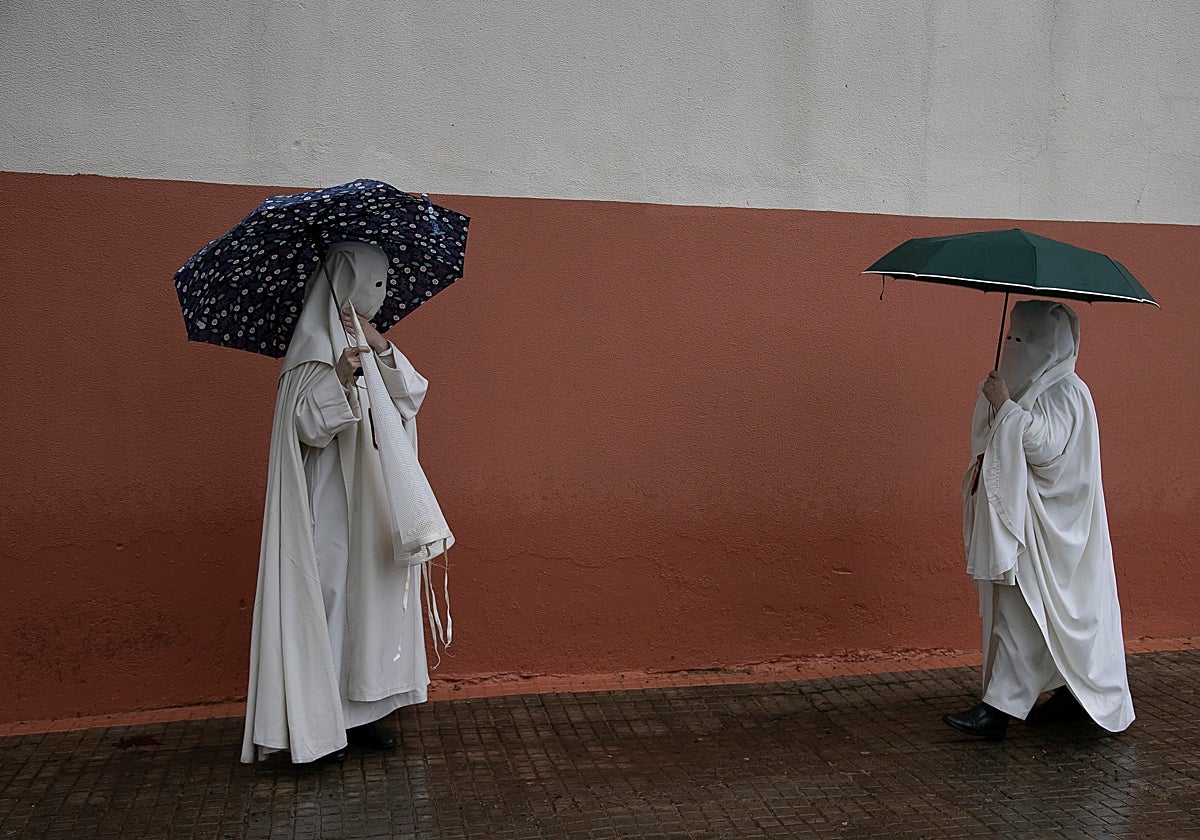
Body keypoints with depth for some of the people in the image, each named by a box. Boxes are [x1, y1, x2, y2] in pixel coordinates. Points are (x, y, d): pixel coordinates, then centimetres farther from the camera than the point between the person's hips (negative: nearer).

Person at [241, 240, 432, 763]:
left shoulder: (366, 340, 15)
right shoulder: (314, 346, -9)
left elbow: (412, 397, 3)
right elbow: (308, 427, -17)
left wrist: (381, 347, -11)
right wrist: (340, 377, -31)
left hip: (372, 501, 8)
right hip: (330, 502, -8)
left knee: (369, 596, 10)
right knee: (326, 596, -3)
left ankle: (355, 711, 20)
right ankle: (314, 724, 7)